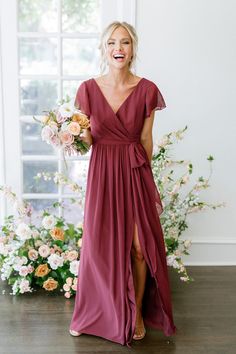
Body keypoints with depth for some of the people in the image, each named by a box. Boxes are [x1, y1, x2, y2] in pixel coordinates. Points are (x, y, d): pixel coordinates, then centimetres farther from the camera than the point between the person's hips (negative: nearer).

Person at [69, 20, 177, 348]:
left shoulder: (146, 90, -3)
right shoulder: (88, 89, -1)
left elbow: (146, 140, 4)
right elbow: (86, 139, 5)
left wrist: (147, 181, 9)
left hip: (135, 172, 0)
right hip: (101, 171, 1)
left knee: (139, 245, 2)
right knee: (99, 245, 6)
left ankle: (138, 312, 26)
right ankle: (92, 312, 29)